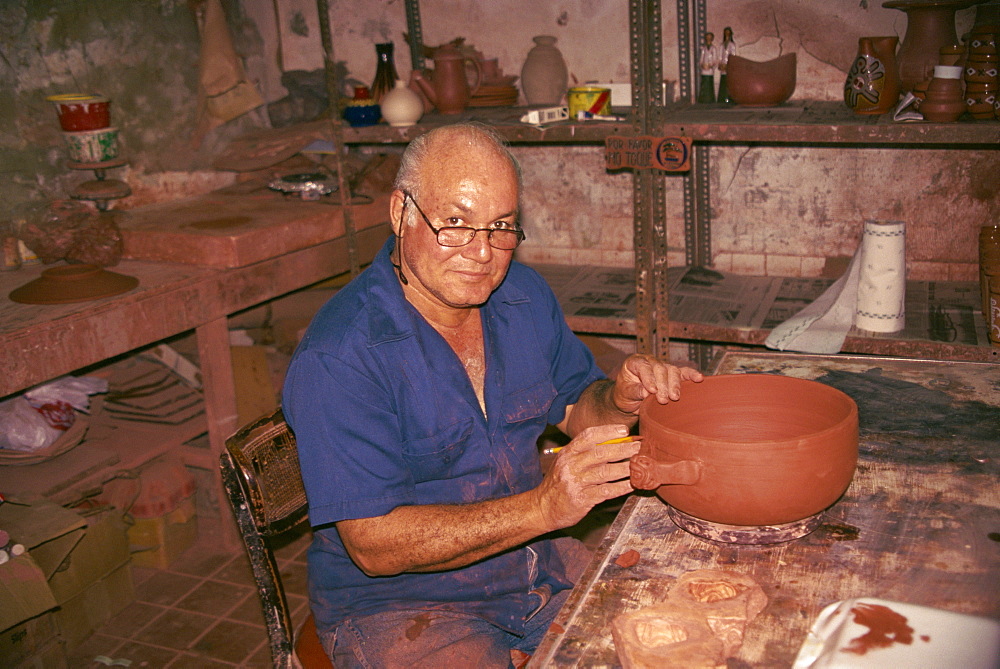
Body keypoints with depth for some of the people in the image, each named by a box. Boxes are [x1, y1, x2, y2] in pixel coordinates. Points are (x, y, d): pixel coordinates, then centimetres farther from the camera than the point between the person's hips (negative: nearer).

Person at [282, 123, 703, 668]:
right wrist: (544, 507, -33)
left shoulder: (524, 295, 0)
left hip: (539, 565, 6)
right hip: (398, 606, -5)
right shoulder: (336, 359, -22)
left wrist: (622, 398, -12)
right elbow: (374, 545, -24)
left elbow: (575, 408, 13)